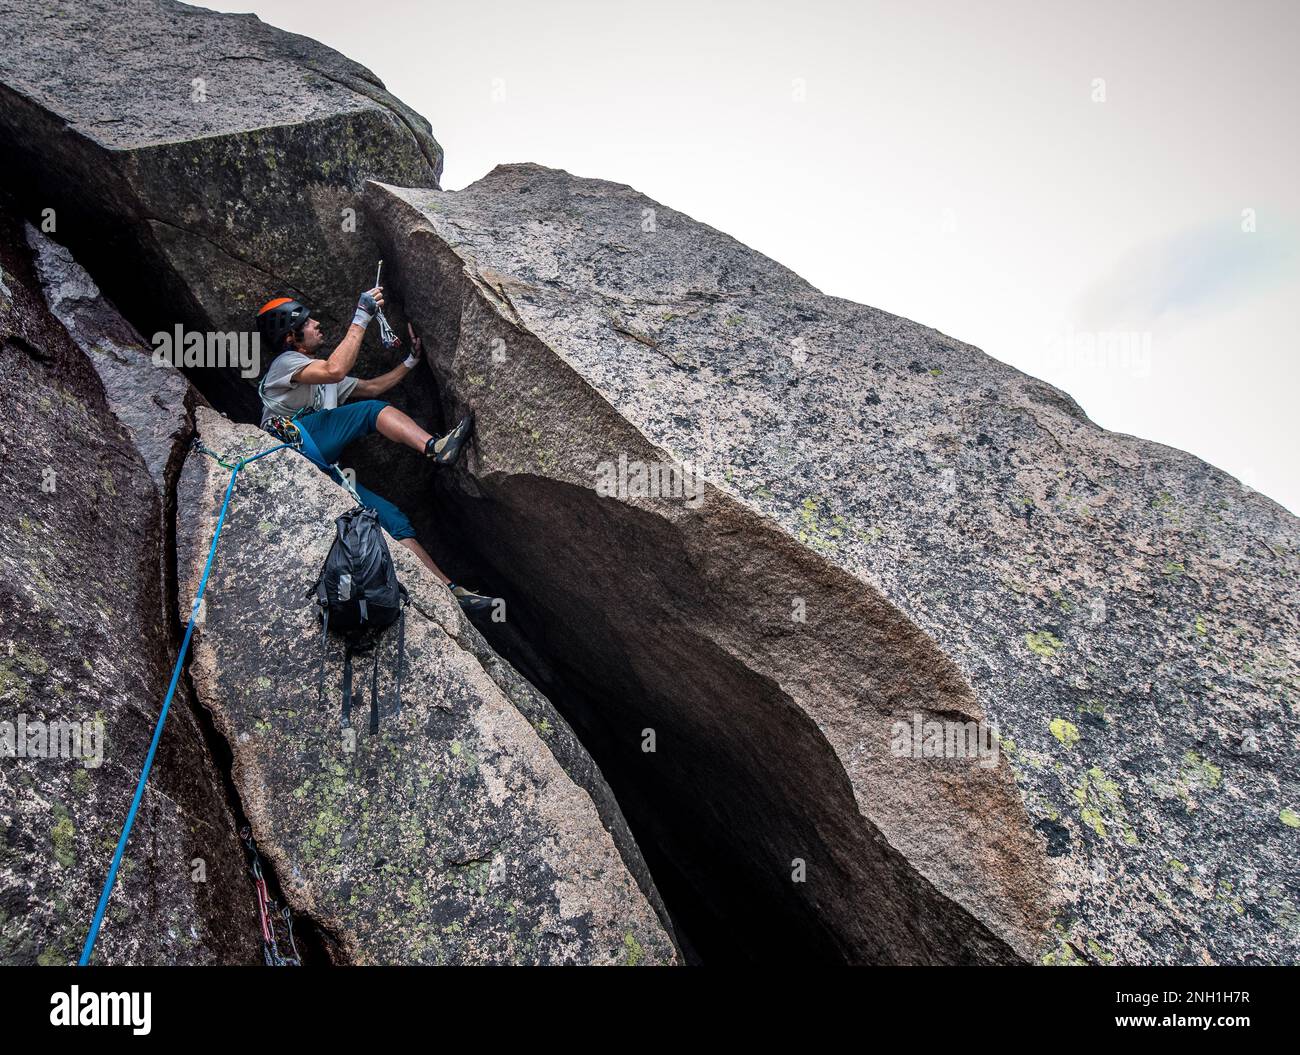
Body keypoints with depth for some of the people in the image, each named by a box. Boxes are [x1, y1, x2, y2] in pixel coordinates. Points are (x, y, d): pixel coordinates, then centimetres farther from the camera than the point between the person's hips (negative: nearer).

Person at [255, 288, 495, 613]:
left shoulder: (321, 373, 32)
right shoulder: (285, 363, 2)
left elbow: (370, 386, 39)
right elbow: (335, 370, -18)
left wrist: (411, 361, 30)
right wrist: (362, 318, -14)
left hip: (319, 470, 7)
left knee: (392, 516, -5)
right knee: (372, 410, -15)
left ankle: (451, 591, -10)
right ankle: (435, 447, -33)